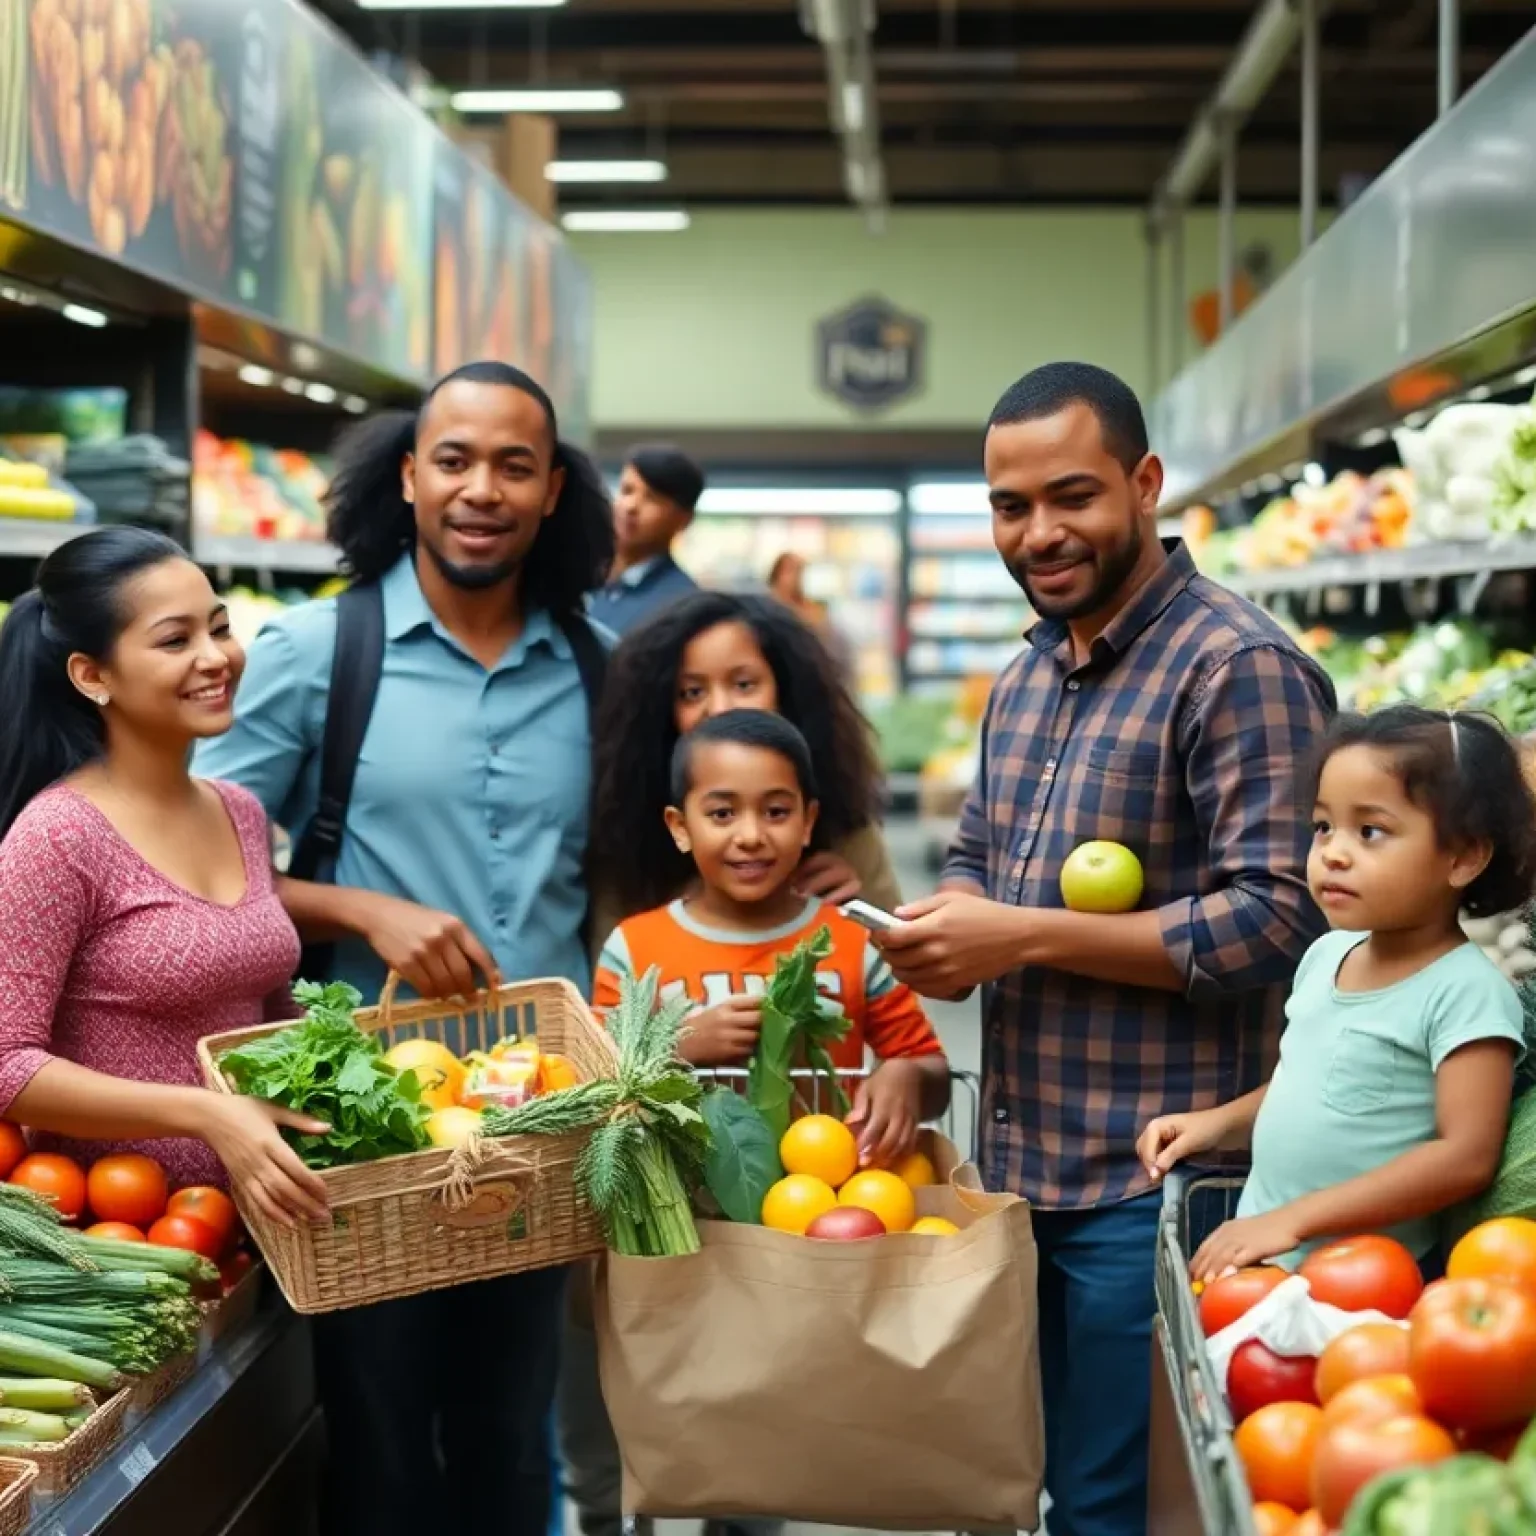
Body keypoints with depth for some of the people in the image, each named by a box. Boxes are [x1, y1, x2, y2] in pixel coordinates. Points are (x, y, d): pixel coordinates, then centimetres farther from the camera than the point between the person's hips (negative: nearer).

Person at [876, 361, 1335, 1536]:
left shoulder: (1240, 667, -16)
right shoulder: (1024, 680, 12)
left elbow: (1277, 919, -23)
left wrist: (1025, 937, -22)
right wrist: (947, 926, -2)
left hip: (1154, 1184, -8)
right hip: (1021, 1166, 8)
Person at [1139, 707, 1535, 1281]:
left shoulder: (1466, 990, -15)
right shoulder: (1326, 955, 7)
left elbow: (1467, 1157, -21)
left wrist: (1297, 1218, -23)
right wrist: (1219, 1122, 5)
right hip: (1261, 1254, 7)